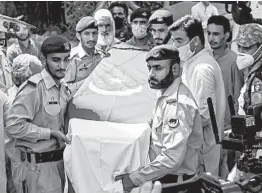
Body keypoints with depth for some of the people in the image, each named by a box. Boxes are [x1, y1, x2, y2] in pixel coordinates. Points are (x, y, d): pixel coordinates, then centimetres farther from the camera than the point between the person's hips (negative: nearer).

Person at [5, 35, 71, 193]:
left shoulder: (64, 90, 10)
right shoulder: (34, 87, -17)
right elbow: (13, 126, -23)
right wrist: (51, 133, -19)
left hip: (60, 160, 8)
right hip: (40, 164, -8)